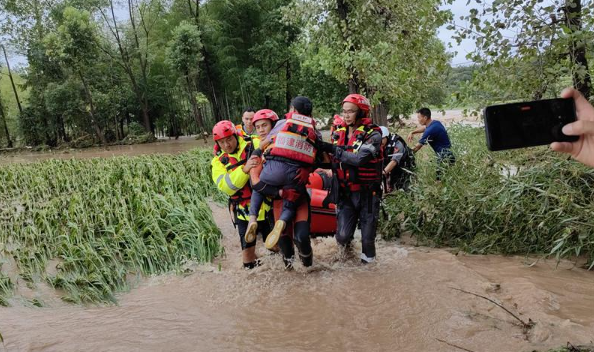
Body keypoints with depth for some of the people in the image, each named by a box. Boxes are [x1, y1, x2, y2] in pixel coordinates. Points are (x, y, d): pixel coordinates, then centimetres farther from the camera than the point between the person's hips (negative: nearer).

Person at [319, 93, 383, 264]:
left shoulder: (372, 134, -10)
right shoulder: (339, 133, 6)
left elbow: (360, 159, -26)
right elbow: (333, 162, 14)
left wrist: (332, 148, -23)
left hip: (367, 192, -3)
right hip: (345, 192, 3)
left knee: (367, 238, 4)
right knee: (342, 236, -5)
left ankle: (368, 262, 27)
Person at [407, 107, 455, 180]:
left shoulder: (430, 131, -22)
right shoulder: (436, 122, 5)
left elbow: (417, 147, -14)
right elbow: (423, 128, 27)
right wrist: (412, 132, 13)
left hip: (445, 158, -10)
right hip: (449, 155, 10)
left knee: (439, 180, -4)